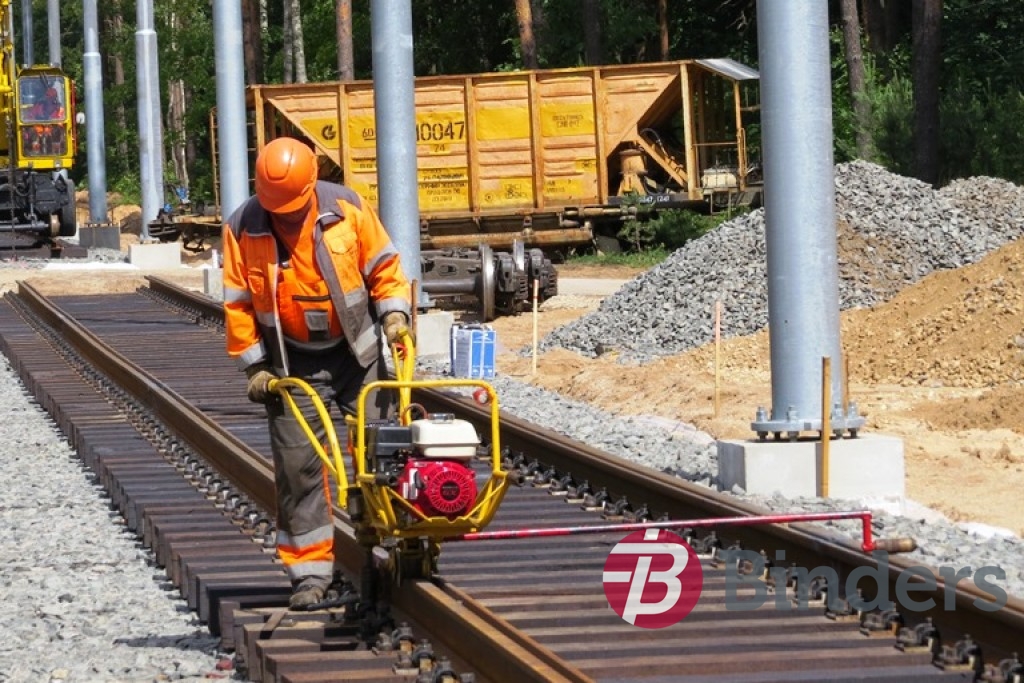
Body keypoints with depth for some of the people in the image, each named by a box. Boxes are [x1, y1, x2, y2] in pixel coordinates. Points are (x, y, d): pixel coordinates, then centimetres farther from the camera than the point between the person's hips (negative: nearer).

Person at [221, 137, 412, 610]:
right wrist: (253, 365, -3)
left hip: (357, 351, 1)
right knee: (297, 464, -4)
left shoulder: (347, 208, -7)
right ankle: (309, 571, 2)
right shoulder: (243, 228, -8)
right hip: (292, 363, -1)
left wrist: (394, 313, -9)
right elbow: (237, 303, -2)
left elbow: (384, 267, 4)